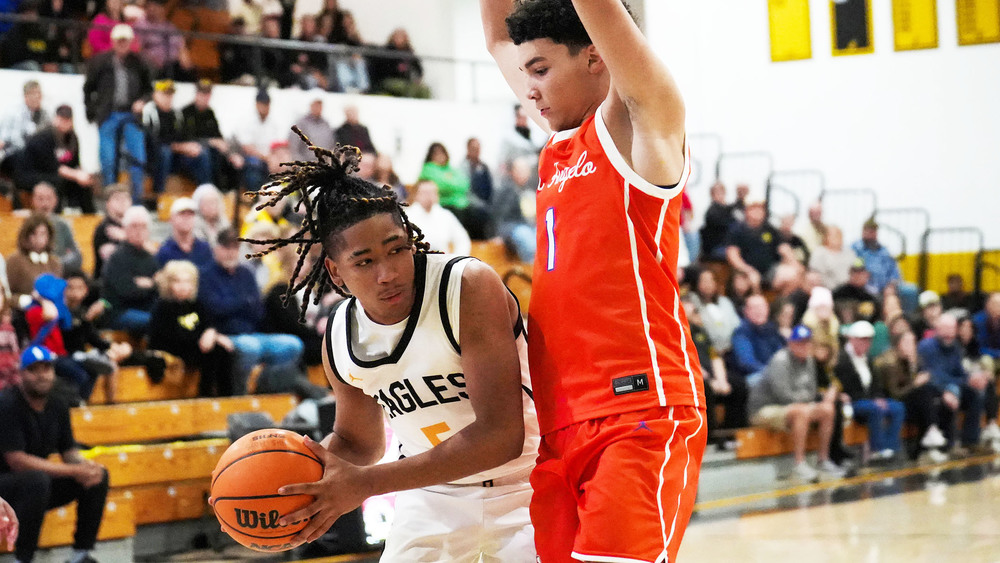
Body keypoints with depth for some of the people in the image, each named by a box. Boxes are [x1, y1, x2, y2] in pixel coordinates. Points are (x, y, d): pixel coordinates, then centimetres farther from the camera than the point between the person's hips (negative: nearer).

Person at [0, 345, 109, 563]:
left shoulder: (57, 407, 5)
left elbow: (70, 453, 8)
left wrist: (86, 466, -18)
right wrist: (74, 471, -24)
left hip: (38, 488, 8)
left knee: (99, 476, -5)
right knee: (37, 479, -38)